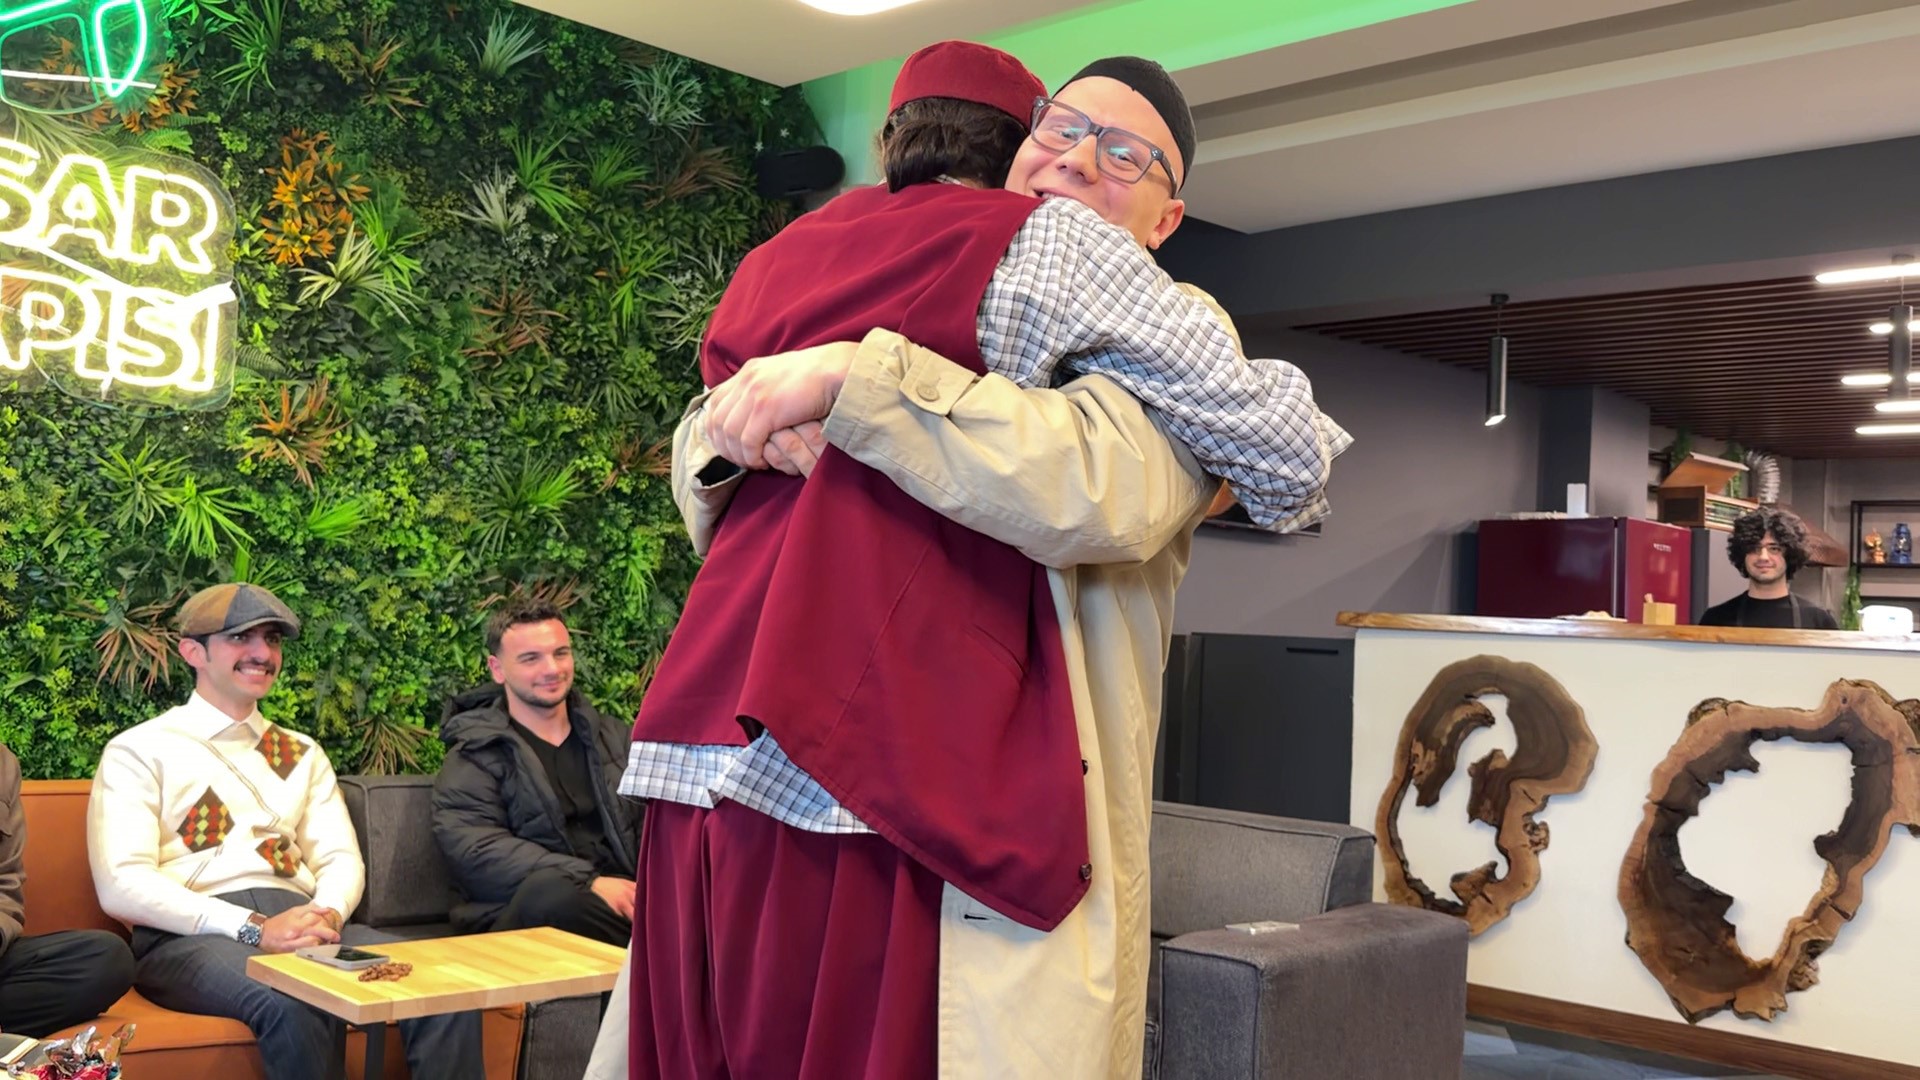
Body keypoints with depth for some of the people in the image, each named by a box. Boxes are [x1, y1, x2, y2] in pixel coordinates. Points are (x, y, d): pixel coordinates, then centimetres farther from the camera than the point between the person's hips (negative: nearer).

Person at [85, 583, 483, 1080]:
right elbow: (122, 887, -7)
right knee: (296, 1005, -37)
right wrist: (254, 927, -19)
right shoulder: (138, 751, 6)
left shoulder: (302, 753, 22)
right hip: (192, 935, -4)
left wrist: (326, 913, -12)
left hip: (300, 921, 4)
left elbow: (342, 858, 14)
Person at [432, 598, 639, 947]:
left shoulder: (614, 738, 23)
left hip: (625, 901, 2)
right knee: (549, 891, -38)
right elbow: (477, 851, -9)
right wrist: (588, 882, -20)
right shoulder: (472, 759, 8)